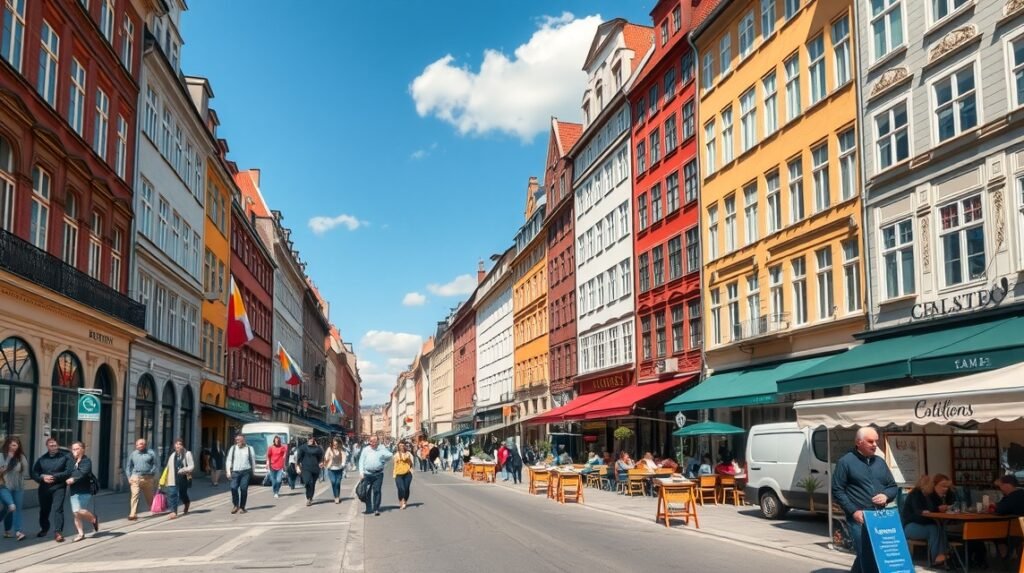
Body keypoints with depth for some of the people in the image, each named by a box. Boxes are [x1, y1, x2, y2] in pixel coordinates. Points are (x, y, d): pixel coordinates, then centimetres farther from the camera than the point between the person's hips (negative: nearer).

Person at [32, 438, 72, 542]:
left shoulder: (65, 457, 0)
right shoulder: (41, 459, 11)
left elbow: (69, 472, -9)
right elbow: (34, 473, 7)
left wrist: (55, 477, -16)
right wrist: (42, 477, -13)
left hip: (59, 487, -4)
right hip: (44, 489, 4)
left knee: (58, 509, -13)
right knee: (44, 510, 15)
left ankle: (58, 532, -13)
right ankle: (44, 529, 37)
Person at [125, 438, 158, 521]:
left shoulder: (150, 453, 2)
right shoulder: (133, 454, 8)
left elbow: (155, 465, 4)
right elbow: (128, 466, 15)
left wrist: (151, 473, -6)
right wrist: (129, 477, 5)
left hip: (147, 478, 0)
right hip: (135, 477, 0)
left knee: (150, 497, 12)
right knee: (134, 495, -13)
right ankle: (133, 514, -15)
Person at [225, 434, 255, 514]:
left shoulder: (249, 449, 8)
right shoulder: (233, 449, 11)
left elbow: (253, 460, 10)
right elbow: (228, 460, 9)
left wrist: (252, 471, 7)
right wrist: (228, 472, 1)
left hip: (246, 472, -1)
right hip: (235, 471, 1)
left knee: (244, 489, -3)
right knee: (233, 488, -11)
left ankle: (242, 507, 8)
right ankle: (235, 505, 5)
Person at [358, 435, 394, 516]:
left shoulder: (382, 449, 3)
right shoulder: (365, 450, 5)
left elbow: (390, 455, 7)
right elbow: (361, 461, 6)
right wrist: (361, 472, -2)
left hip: (378, 474, -1)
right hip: (367, 474, 1)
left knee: (377, 491, -6)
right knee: (367, 492, 6)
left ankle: (376, 509, -1)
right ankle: (368, 508, 17)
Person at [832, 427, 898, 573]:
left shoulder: (880, 462, 15)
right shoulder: (845, 462, -3)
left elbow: (893, 487, 20)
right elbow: (837, 490, -6)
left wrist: (886, 495, -3)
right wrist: (853, 511, -14)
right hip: (859, 518, -6)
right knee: (867, 556, -9)